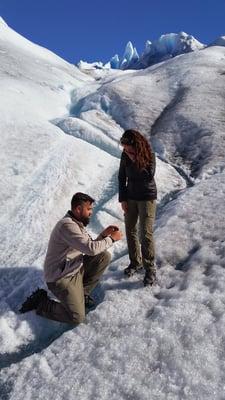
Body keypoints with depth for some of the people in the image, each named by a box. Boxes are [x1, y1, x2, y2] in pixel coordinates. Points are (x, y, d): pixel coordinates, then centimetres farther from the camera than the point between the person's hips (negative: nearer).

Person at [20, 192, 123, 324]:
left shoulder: (78, 223, 6)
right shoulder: (67, 225, -26)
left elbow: (89, 247, 10)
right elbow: (91, 248, -31)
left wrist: (104, 234, -4)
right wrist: (111, 239, -18)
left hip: (76, 268, 9)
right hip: (61, 278, -9)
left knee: (104, 256, -1)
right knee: (77, 317, -16)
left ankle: (82, 292, 10)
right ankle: (40, 302, 5)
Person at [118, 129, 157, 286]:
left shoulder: (149, 155, -14)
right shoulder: (125, 156, -4)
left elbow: (149, 177, -22)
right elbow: (122, 177, 3)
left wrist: (136, 161, -29)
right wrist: (122, 199, -1)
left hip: (147, 198, -4)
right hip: (130, 197, 5)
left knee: (146, 234, -7)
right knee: (130, 230, 10)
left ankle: (150, 268, 6)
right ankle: (135, 261, 28)